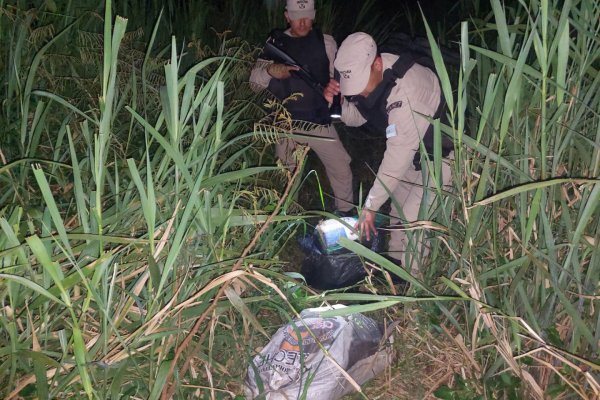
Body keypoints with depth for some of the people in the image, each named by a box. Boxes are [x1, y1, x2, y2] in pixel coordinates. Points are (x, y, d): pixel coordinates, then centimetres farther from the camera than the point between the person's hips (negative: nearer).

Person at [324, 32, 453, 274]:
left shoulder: (406, 91, -38)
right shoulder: (368, 74, -11)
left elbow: (398, 155, -36)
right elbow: (354, 119, 4)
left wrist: (371, 206, -33)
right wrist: (338, 99, -18)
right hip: (413, 147, 9)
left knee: (413, 218, -11)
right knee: (398, 207, 16)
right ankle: (395, 260, 34)